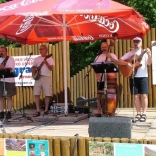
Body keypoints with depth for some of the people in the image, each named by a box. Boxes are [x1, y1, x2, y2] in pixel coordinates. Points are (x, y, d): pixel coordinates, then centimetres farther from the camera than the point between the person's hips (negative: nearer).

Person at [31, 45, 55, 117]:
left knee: (47, 94, -1)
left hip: (46, 77, -3)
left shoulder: (49, 58, 2)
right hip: (37, 77, 3)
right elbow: (33, 67, 19)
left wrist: (46, 63, -25)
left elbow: (51, 68, -9)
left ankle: (46, 110, 12)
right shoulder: (37, 59, 13)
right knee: (36, 94, -4)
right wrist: (33, 70, -3)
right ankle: (38, 111, 0)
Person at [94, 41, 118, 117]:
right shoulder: (98, 57, 14)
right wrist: (97, 74, -7)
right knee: (99, 95, 3)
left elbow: (117, 63, -11)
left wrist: (110, 56, -18)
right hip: (101, 79, 3)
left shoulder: (112, 55, 5)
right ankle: (99, 112, 8)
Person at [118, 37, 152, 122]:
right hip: (133, 77, 2)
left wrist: (149, 55, -26)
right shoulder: (130, 53, 9)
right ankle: (138, 113, 11)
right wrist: (127, 63, -14)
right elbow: (120, 61, 4)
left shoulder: (145, 53, 4)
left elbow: (149, 63, -9)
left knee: (144, 95, -4)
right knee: (136, 96, 4)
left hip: (143, 76, -2)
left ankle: (144, 114, 1)